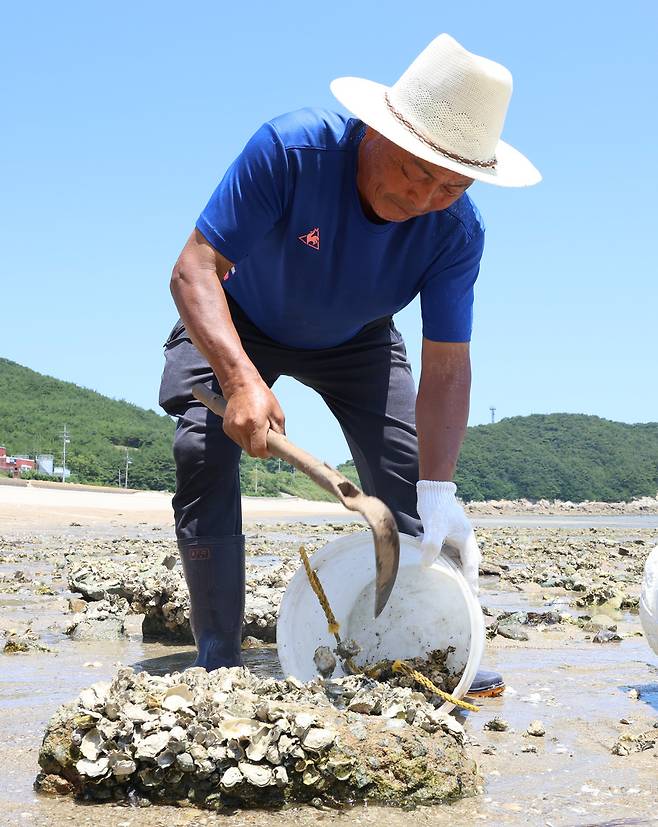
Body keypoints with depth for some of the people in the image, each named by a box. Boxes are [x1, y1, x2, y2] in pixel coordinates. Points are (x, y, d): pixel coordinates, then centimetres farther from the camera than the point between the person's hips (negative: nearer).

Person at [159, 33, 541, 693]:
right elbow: (194, 270, -39)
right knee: (203, 447, -22)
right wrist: (241, 379, -54)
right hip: (236, 323, -2)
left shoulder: (457, 230, -29)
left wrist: (438, 493, -38)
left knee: (406, 469, -9)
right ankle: (218, 660, -15)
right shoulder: (291, 150, -38)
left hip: (354, 340, 3)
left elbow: (445, 368, -27)